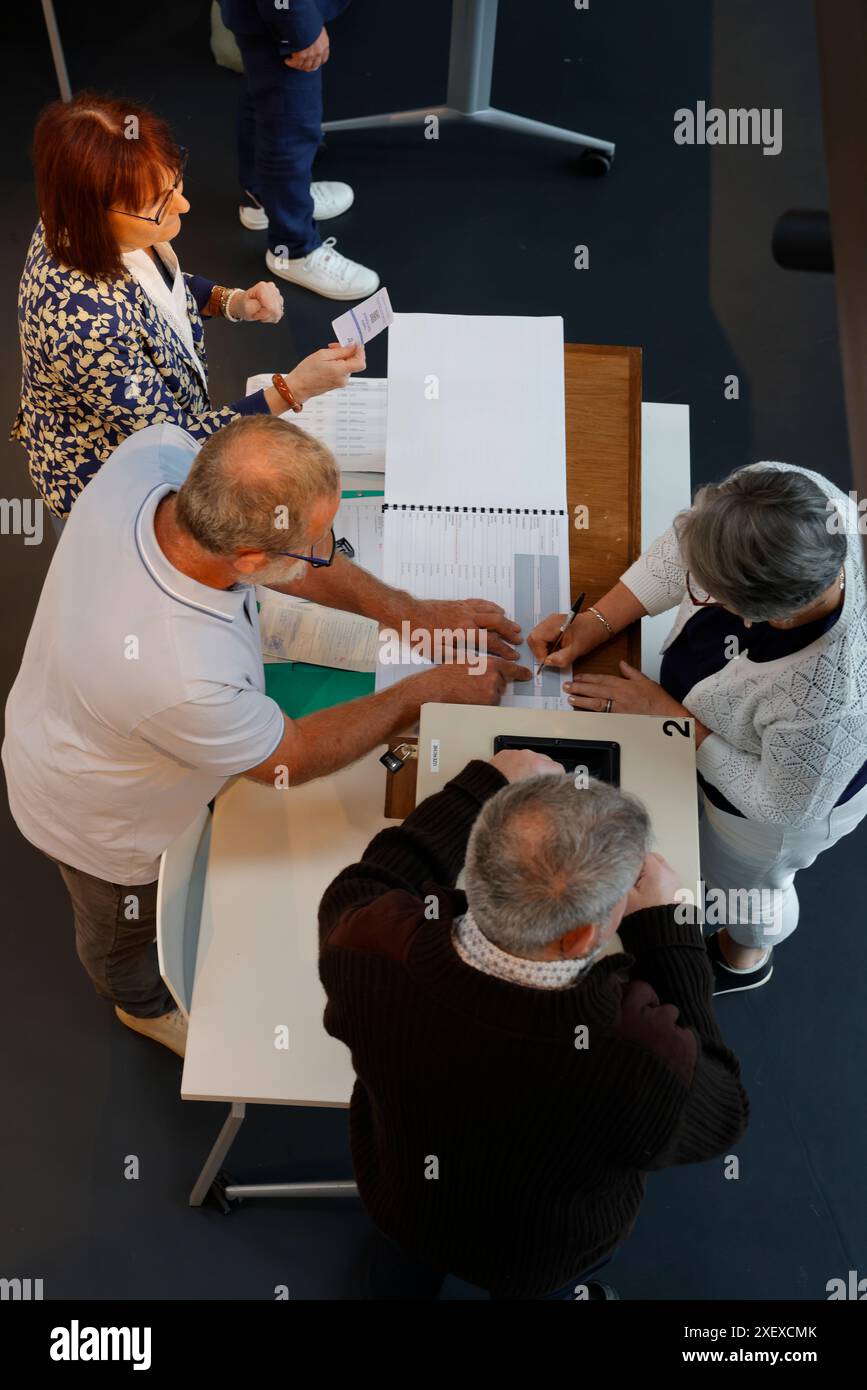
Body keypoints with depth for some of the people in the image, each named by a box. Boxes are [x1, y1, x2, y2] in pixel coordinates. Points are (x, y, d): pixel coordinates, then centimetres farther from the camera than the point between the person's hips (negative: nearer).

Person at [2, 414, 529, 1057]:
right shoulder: (187, 678, -49)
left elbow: (269, 547, -12)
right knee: (126, 924, 31)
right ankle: (145, 1004, 65)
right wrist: (429, 691, -17)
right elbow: (291, 757, -26)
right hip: (103, 822, -5)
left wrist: (405, 610, -16)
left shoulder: (156, 452, -32)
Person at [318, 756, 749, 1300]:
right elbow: (722, 1117, -18)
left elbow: (359, 890, -10)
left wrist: (484, 786, -5)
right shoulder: (649, 1064, -44)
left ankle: (414, 1260, 57)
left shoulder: (370, 947, -38)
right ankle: (540, 1290, 50)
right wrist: (665, 924, -19)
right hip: (541, 1259, -1)